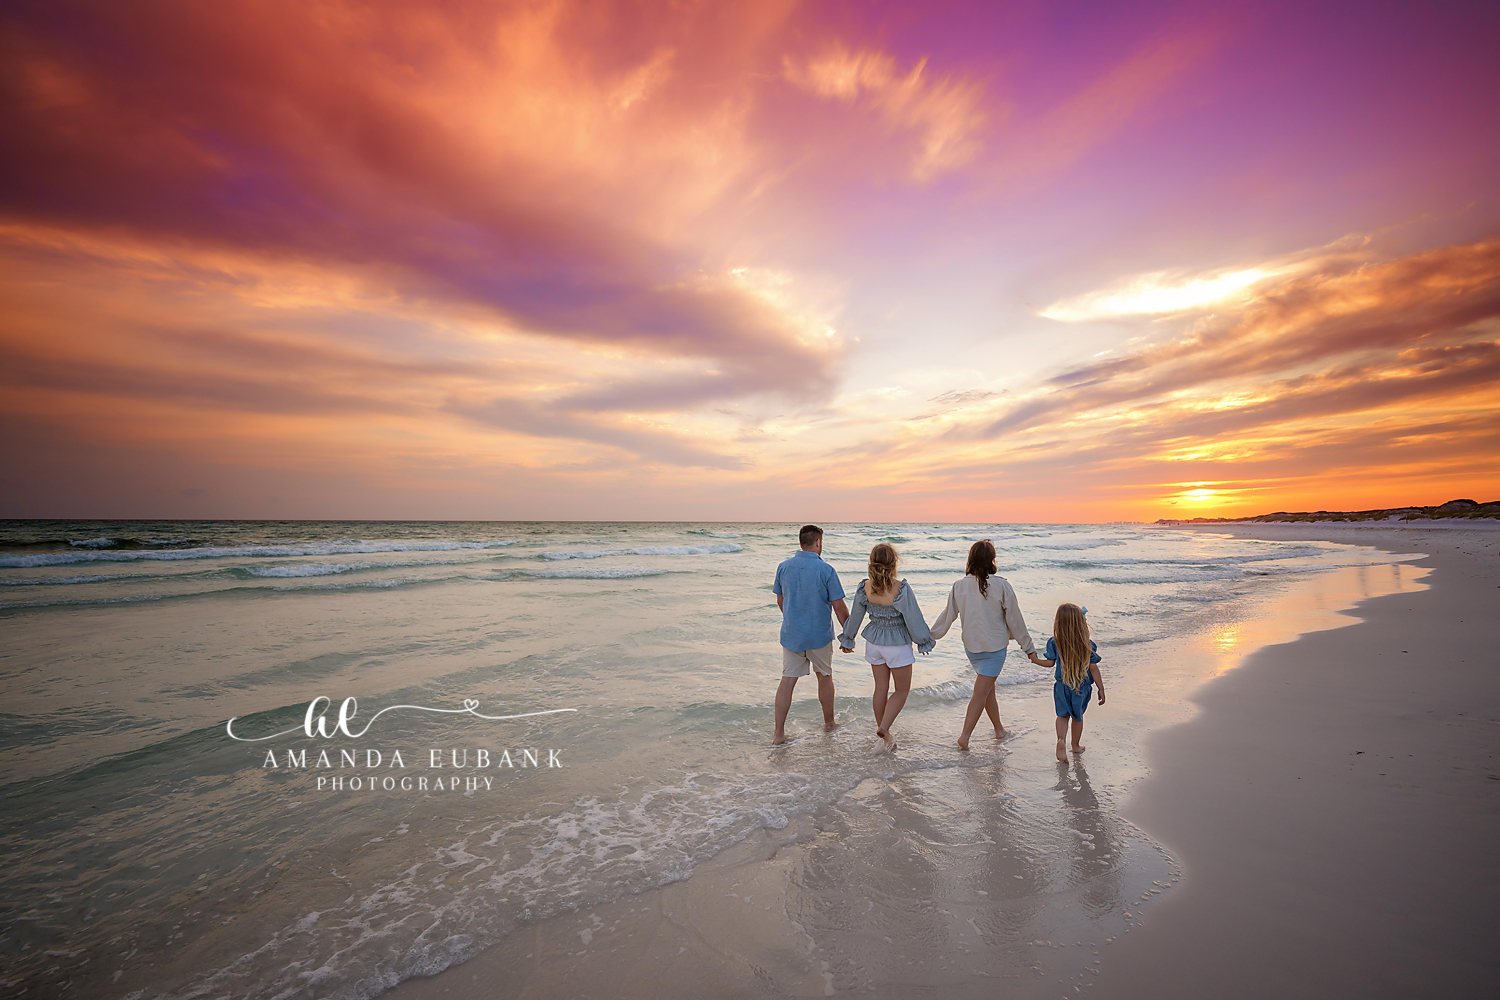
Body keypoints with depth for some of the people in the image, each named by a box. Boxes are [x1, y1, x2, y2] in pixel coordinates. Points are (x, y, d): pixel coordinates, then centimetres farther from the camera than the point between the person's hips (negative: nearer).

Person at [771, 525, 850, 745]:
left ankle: (779, 733, 7)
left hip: (791, 634, 3)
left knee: (787, 681, 7)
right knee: (824, 677, 19)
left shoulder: (784, 567, -3)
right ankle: (829, 722, 36)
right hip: (819, 635, -2)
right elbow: (839, 607, -11)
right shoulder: (826, 570, -14)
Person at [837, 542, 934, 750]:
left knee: (881, 688, 18)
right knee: (902, 690, 16)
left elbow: (855, 616, -1)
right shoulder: (901, 590, -25)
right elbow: (914, 620, -15)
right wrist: (924, 642, 3)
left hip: (874, 643, 4)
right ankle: (884, 727, 4)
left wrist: (847, 640, 15)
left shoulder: (864, 588, -13)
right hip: (898, 645, -4)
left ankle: (884, 734, 31)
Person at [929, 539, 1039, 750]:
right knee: (981, 692, 1)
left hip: (971, 646, 4)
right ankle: (965, 736, 0)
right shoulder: (1001, 586, -15)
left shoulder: (959, 586, -6)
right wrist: (1029, 647, 5)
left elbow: (948, 615, 2)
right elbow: (1015, 620, -7)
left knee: (988, 688, 21)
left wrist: (929, 636, 16)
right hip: (995, 646, -4)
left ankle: (999, 728, 35)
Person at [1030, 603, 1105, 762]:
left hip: (1062, 686, -1)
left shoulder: (1055, 643, -14)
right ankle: (1076, 745, 36)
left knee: (1063, 715, 15)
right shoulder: (1087, 644, -14)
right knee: (1078, 716, 20)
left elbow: (1049, 662, -7)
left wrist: (1033, 659, 11)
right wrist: (1101, 689, 0)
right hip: (1082, 687, 1)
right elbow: (1093, 668, -10)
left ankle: (1061, 740, -8)